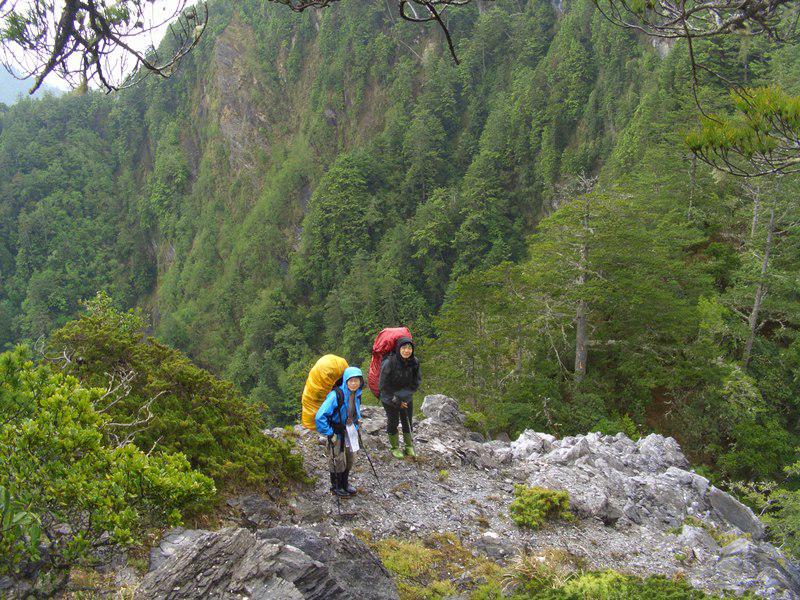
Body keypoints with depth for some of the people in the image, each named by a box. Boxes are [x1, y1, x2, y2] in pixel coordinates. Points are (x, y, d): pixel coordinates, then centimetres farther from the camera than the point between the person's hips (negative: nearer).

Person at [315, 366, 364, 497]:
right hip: (337, 433, -7)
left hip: (351, 431, 7)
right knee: (338, 460, 6)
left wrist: (356, 423, 12)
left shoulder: (356, 394, -6)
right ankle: (335, 486, 28)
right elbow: (320, 416, -31)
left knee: (349, 458, 18)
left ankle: (345, 483, 39)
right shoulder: (336, 395, -30)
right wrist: (329, 433, -24)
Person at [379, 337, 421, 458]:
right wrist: (396, 401, -15)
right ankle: (395, 447, 25)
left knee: (407, 422, 13)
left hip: (407, 399, 4)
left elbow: (416, 382, -3)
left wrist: (402, 396, -13)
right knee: (393, 422, 9)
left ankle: (409, 446, 29)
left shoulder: (414, 362, -13)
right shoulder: (389, 363, -26)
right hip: (390, 399, -4)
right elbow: (383, 386, -19)